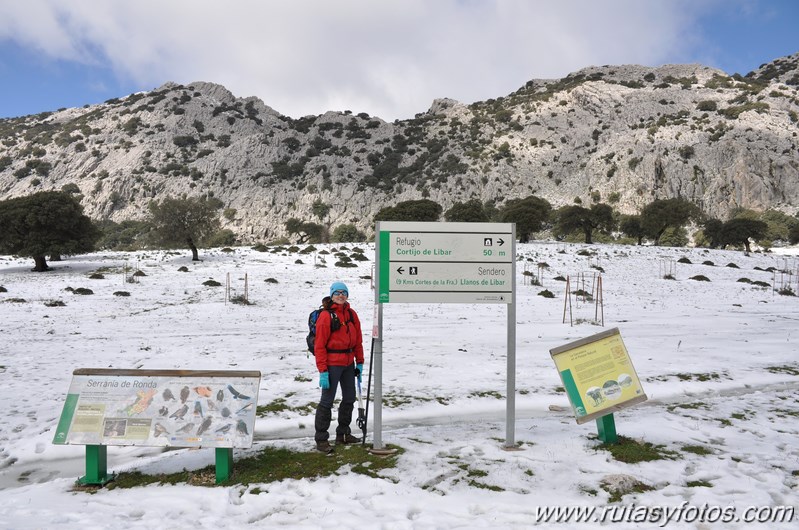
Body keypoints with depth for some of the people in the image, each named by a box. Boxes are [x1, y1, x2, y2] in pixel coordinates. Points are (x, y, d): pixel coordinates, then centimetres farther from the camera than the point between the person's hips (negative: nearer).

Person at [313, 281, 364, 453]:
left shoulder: (352, 314, 8)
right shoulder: (326, 316, -11)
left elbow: (358, 340, 14)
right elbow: (319, 345, -13)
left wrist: (359, 362, 10)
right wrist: (322, 370, -17)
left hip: (349, 363, 7)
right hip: (332, 364, -7)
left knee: (349, 398, 15)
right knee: (327, 401, -4)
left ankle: (343, 434, 30)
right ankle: (321, 439, 6)